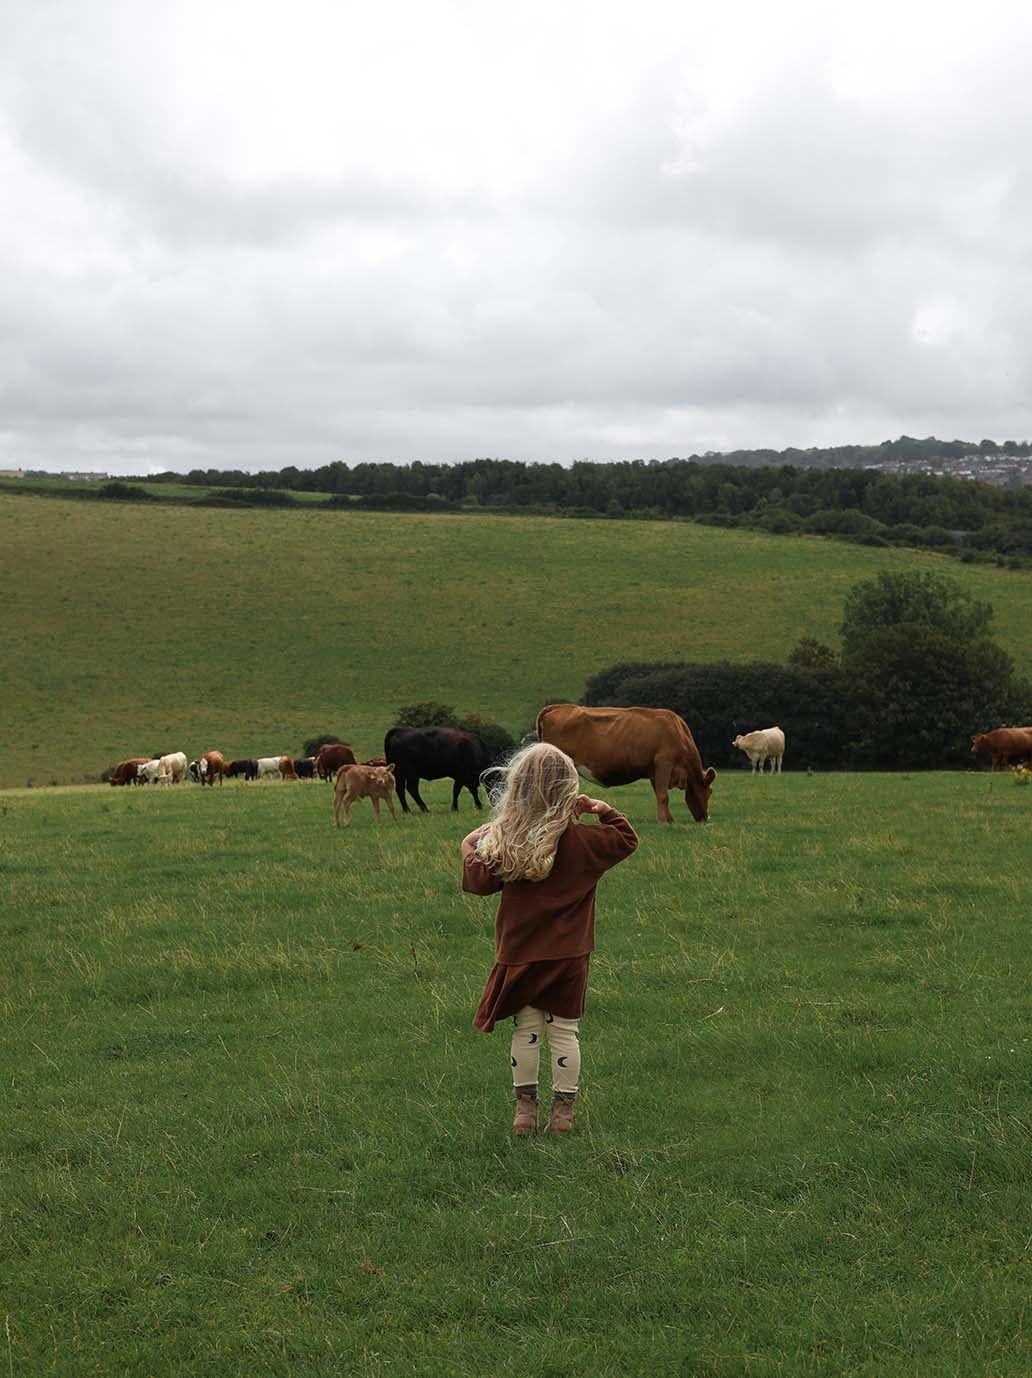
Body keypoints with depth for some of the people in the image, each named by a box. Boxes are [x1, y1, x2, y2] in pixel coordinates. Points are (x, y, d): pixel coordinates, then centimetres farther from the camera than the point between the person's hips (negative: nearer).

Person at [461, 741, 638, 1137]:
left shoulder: (503, 841, -11)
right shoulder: (581, 840, -10)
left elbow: (479, 881, 1)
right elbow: (627, 840, 7)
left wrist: (471, 846, 16)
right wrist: (604, 811, 6)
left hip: (520, 955, 0)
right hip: (568, 956, 0)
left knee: (526, 1033, 11)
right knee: (564, 1033, 9)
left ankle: (525, 1110, 16)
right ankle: (563, 1112, 13)